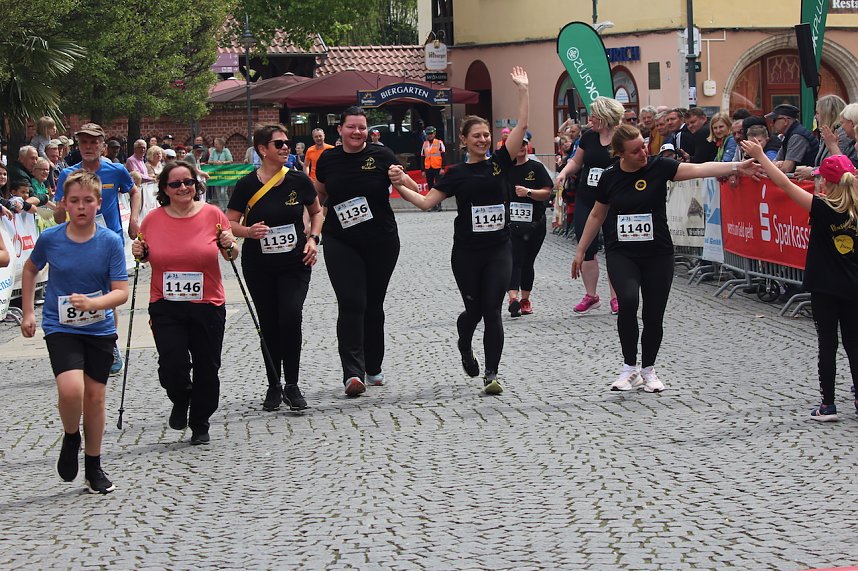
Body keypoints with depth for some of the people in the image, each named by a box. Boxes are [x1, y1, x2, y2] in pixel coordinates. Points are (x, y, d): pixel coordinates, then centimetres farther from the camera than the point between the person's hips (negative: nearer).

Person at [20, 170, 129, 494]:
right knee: (71, 389, -22)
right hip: (60, 328, -1)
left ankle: (93, 467, 24)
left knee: (95, 395, 7)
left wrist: (92, 303, -30)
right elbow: (30, 269, 12)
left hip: (100, 329, 1)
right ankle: (71, 438, 9)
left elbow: (121, 292, -12)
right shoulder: (50, 239, -8)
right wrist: (28, 312, 10)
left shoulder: (111, 242, -10)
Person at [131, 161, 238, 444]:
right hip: (165, 306, 0)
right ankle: (181, 401, 23)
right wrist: (140, 253, -5)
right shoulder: (153, 219, 1)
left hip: (207, 305, 0)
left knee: (207, 369, 7)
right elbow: (146, 256, 17)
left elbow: (232, 255, 7)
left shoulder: (213, 214, -2)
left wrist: (229, 245, -14)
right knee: (172, 364, -12)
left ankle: (200, 425, 27)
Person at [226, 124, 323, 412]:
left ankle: (292, 385, -4)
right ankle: (273, 386, 20)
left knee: (290, 317, -16)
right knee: (269, 324, 6)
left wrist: (313, 238, -2)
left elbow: (316, 212, 14)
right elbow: (229, 223, -1)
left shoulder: (299, 181, -2)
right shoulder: (247, 185, -6)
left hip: (295, 263, 0)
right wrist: (249, 231, -21)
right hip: (258, 266, 0)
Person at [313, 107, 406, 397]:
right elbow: (319, 195, 18)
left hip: (381, 242, 0)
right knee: (351, 304, -13)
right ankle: (353, 373, -19)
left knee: (374, 305, 12)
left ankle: (373, 367, 27)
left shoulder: (381, 155, -4)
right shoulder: (328, 159, 3)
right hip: (340, 243, 0)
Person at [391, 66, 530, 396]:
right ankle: (464, 346, 40)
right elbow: (426, 202, -2)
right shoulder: (456, 174, 2)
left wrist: (522, 90, -6)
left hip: (499, 249, 0)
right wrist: (401, 186, -16)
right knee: (474, 309, 6)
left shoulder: (500, 163, 3)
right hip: (466, 252, 0)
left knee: (492, 309, -6)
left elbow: (522, 126, -3)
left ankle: (491, 374, -2)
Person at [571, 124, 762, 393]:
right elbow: (597, 215, 12)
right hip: (621, 253, 0)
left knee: (654, 315, 3)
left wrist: (736, 167, -31)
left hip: (657, 254, 0)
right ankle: (630, 368, -5)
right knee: (628, 301, -23)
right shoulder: (610, 177, -1)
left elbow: (698, 169, -18)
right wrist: (581, 250, 15)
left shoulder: (659, 167, -7)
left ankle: (648, 369, 28)